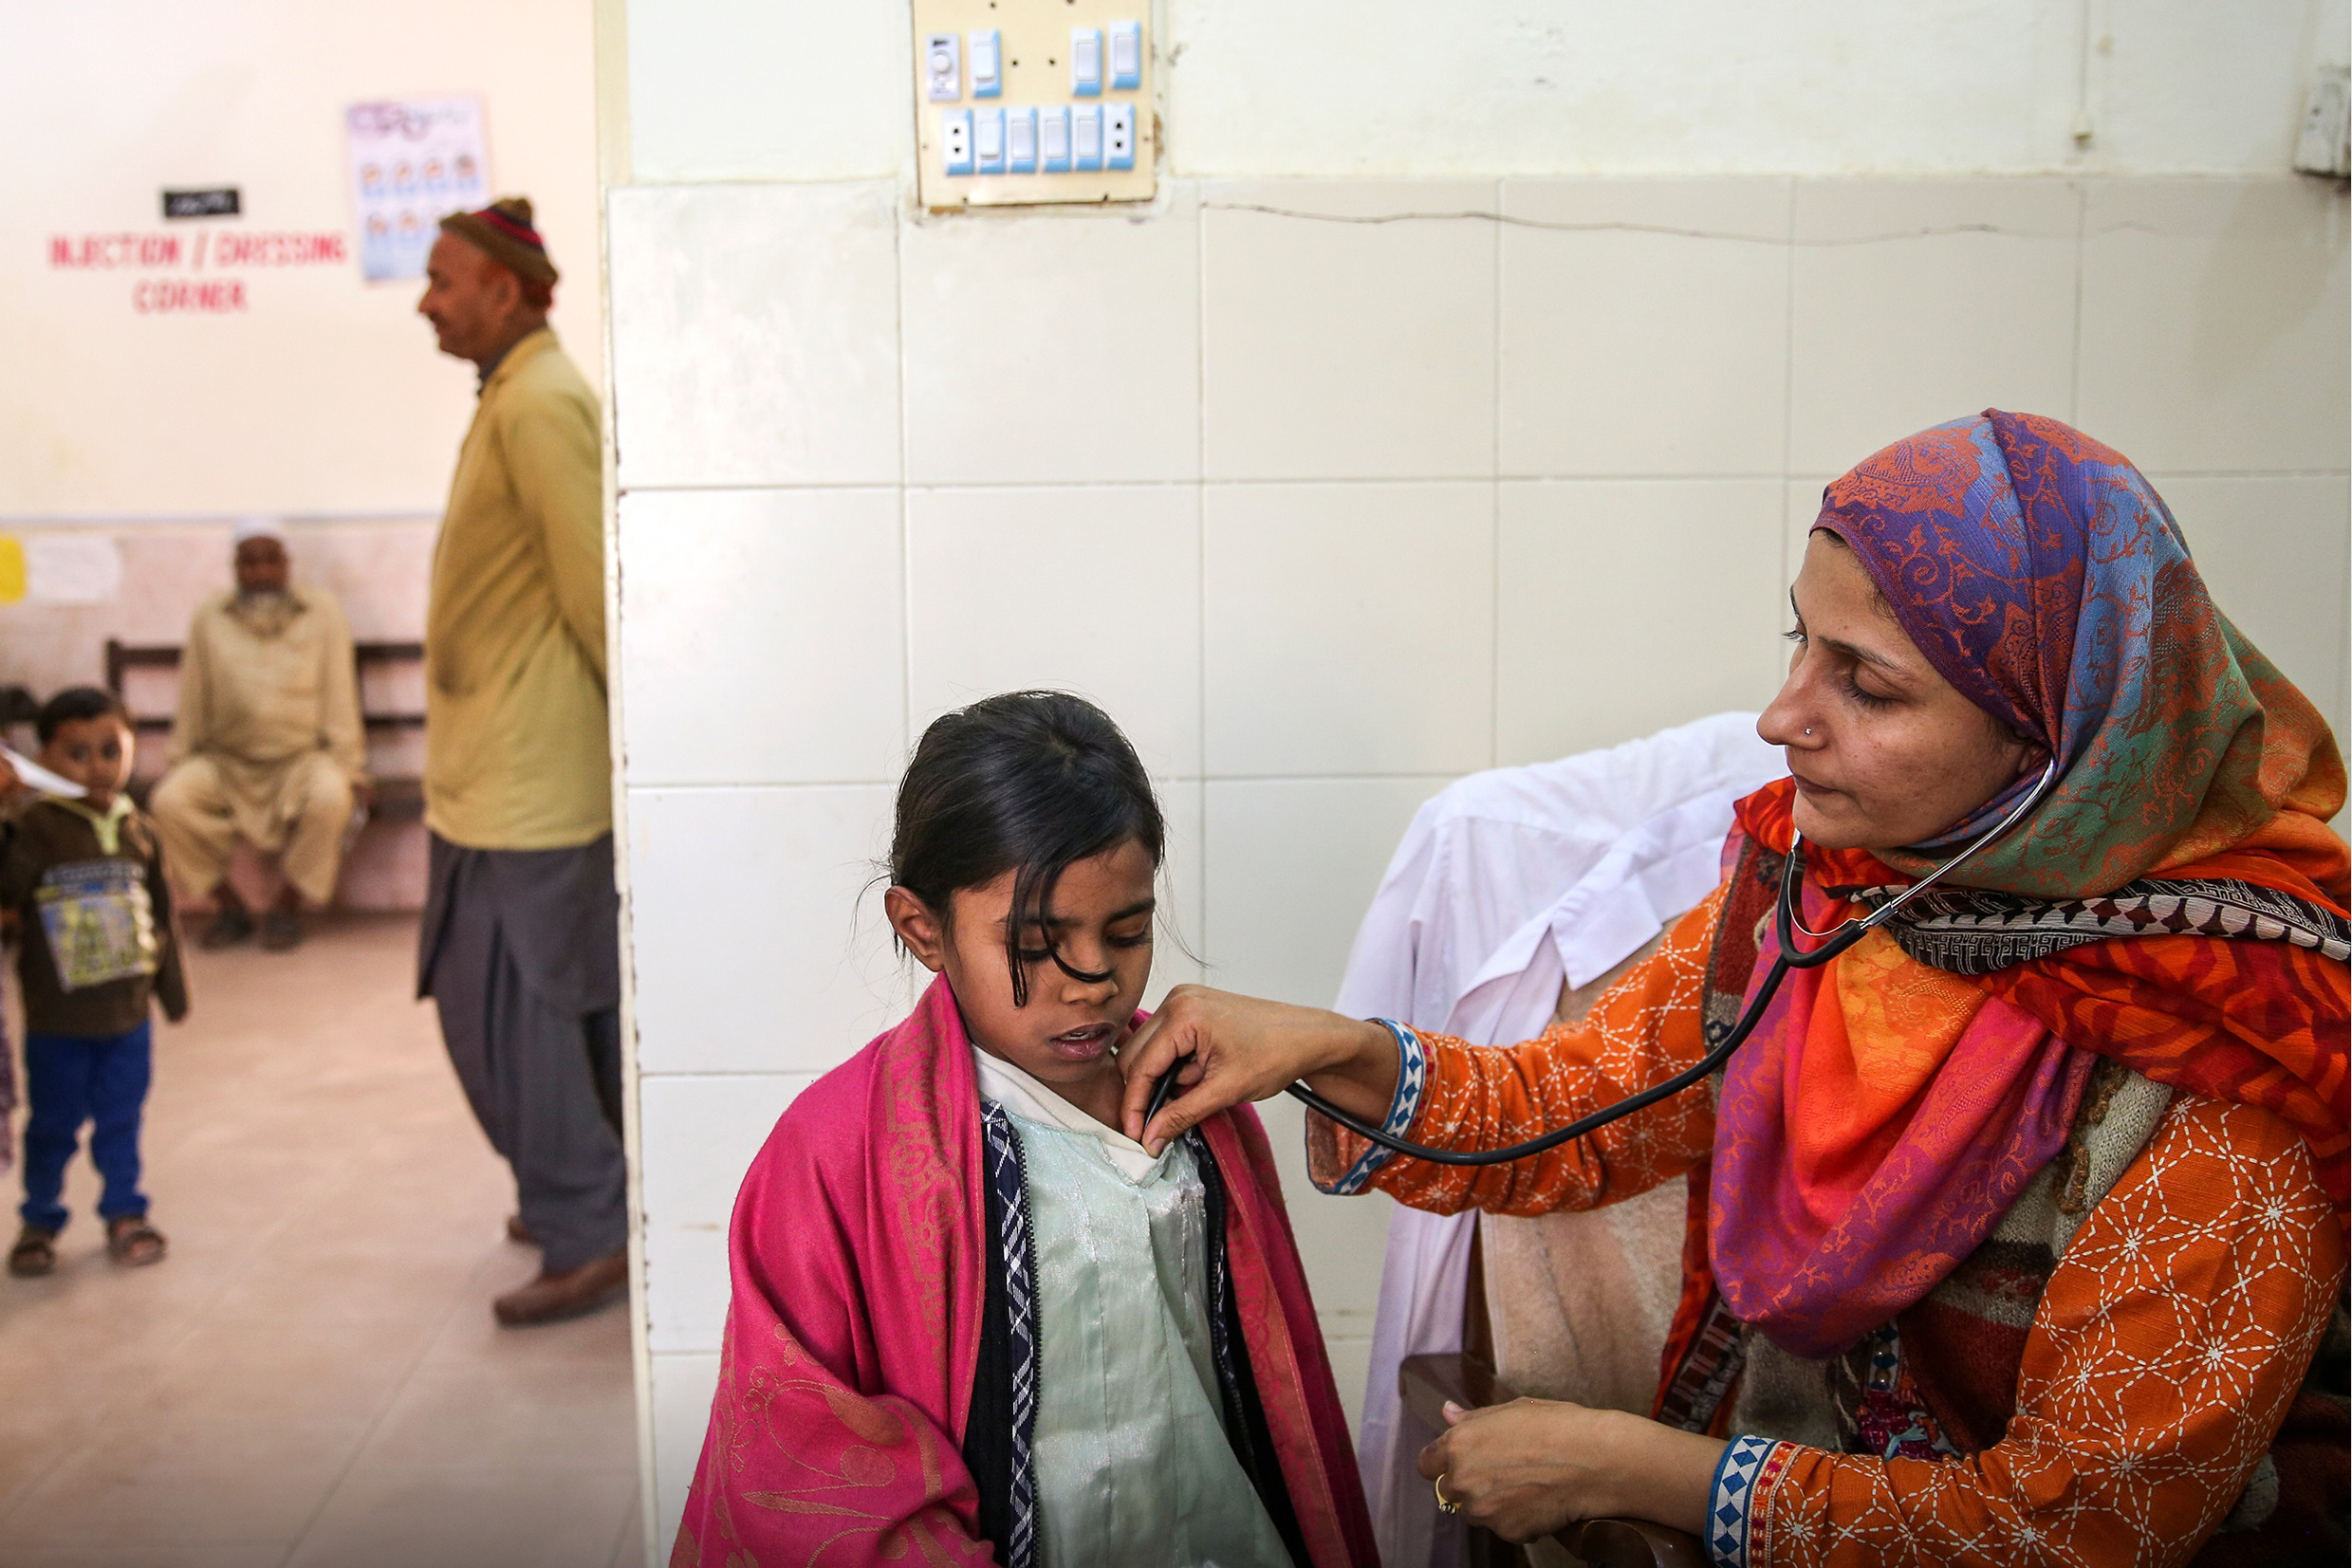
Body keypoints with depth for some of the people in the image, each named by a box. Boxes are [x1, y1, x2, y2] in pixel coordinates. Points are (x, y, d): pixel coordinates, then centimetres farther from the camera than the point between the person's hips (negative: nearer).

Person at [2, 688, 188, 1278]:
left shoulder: (139, 832, 2)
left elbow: (160, 917, 11)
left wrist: (172, 987, 15)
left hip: (128, 1017, 3)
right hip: (57, 1023, -3)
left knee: (121, 1123, 14)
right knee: (52, 1126, 11)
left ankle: (124, 1212, 29)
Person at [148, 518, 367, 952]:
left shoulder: (321, 613, 0)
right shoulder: (210, 619, 5)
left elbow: (339, 698, -3)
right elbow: (191, 705, 9)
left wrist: (350, 770, -8)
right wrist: (179, 764, 6)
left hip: (301, 757, -2)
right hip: (227, 764, 2)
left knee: (330, 796, -35)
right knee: (167, 801, -25)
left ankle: (288, 906, -11)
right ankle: (229, 906, -4)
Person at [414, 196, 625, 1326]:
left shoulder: (538, 405, -17)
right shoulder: (521, 398, 16)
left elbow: (595, 587, -21)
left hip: (524, 767, -10)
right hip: (515, 758, 10)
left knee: (502, 998, -6)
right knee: (573, 988, 17)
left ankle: (586, 1238, 1)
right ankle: (595, 1195, 29)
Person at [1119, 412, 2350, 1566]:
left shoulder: (2214, 1059, -24)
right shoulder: (1809, 868, -9)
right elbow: (1585, 1109, 1)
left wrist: (1621, 1469, -16)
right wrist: (1338, 1056, -18)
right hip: (1770, 1448, 4)